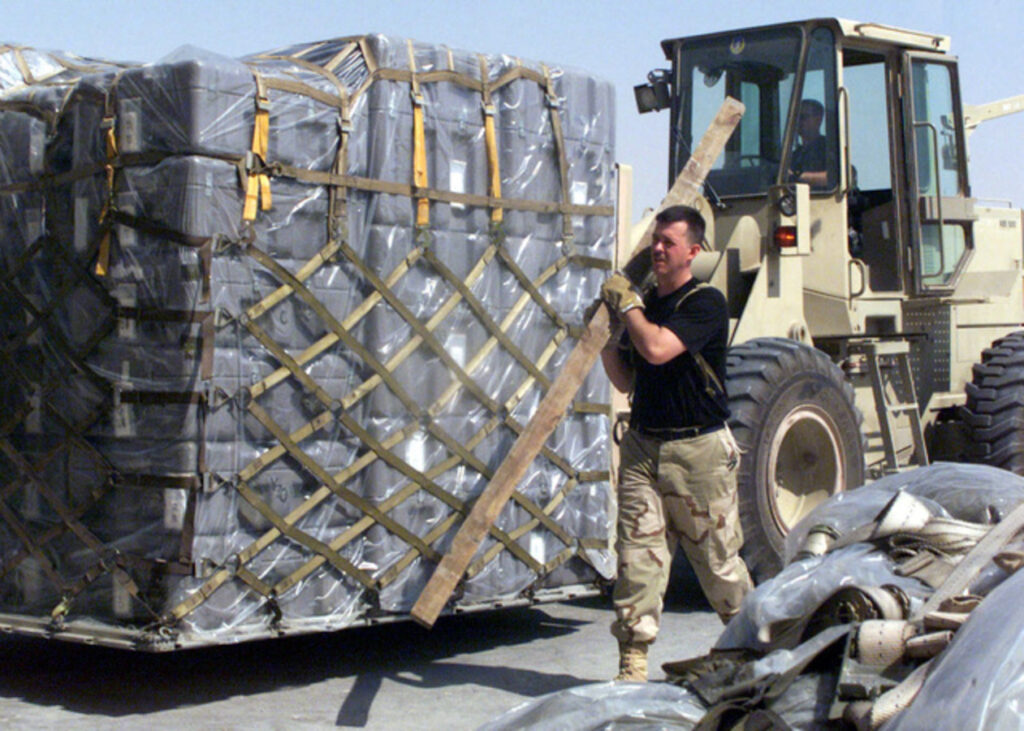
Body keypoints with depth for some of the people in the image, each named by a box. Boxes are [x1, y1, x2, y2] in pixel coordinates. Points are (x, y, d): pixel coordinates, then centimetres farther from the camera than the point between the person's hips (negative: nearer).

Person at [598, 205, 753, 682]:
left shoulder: (705, 303, -8)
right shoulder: (645, 306, 14)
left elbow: (658, 348, -23)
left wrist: (626, 303, -9)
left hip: (698, 450, -5)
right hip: (643, 446, 6)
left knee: (719, 560, 5)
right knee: (638, 557, -2)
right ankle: (633, 663, 0)